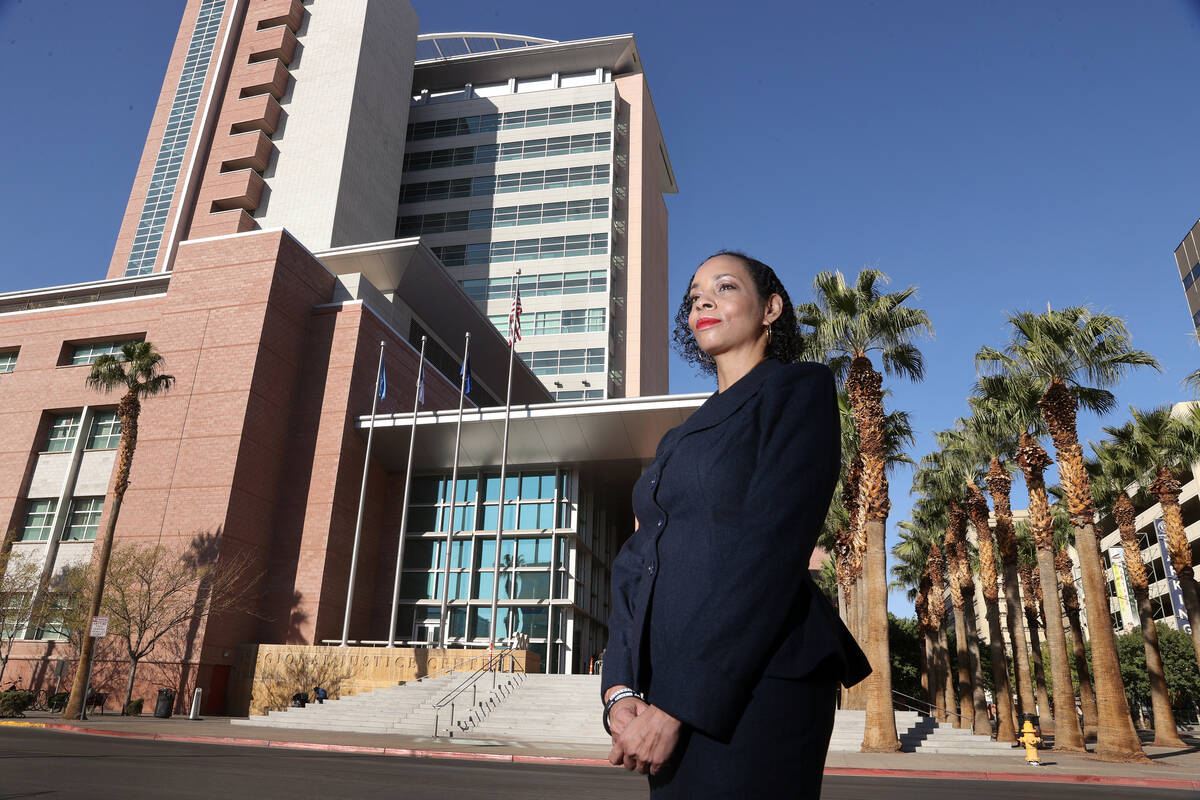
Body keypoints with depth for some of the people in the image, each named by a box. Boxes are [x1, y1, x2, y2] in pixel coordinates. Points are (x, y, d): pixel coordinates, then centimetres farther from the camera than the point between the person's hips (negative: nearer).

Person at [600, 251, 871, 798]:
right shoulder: (681, 437, 20)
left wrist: (677, 705, -19)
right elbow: (637, 562, 10)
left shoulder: (799, 389, -2)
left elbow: (772, 548, -15)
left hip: (752, 687, -7)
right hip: (670, 693, 7)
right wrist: (620, 690, -6)